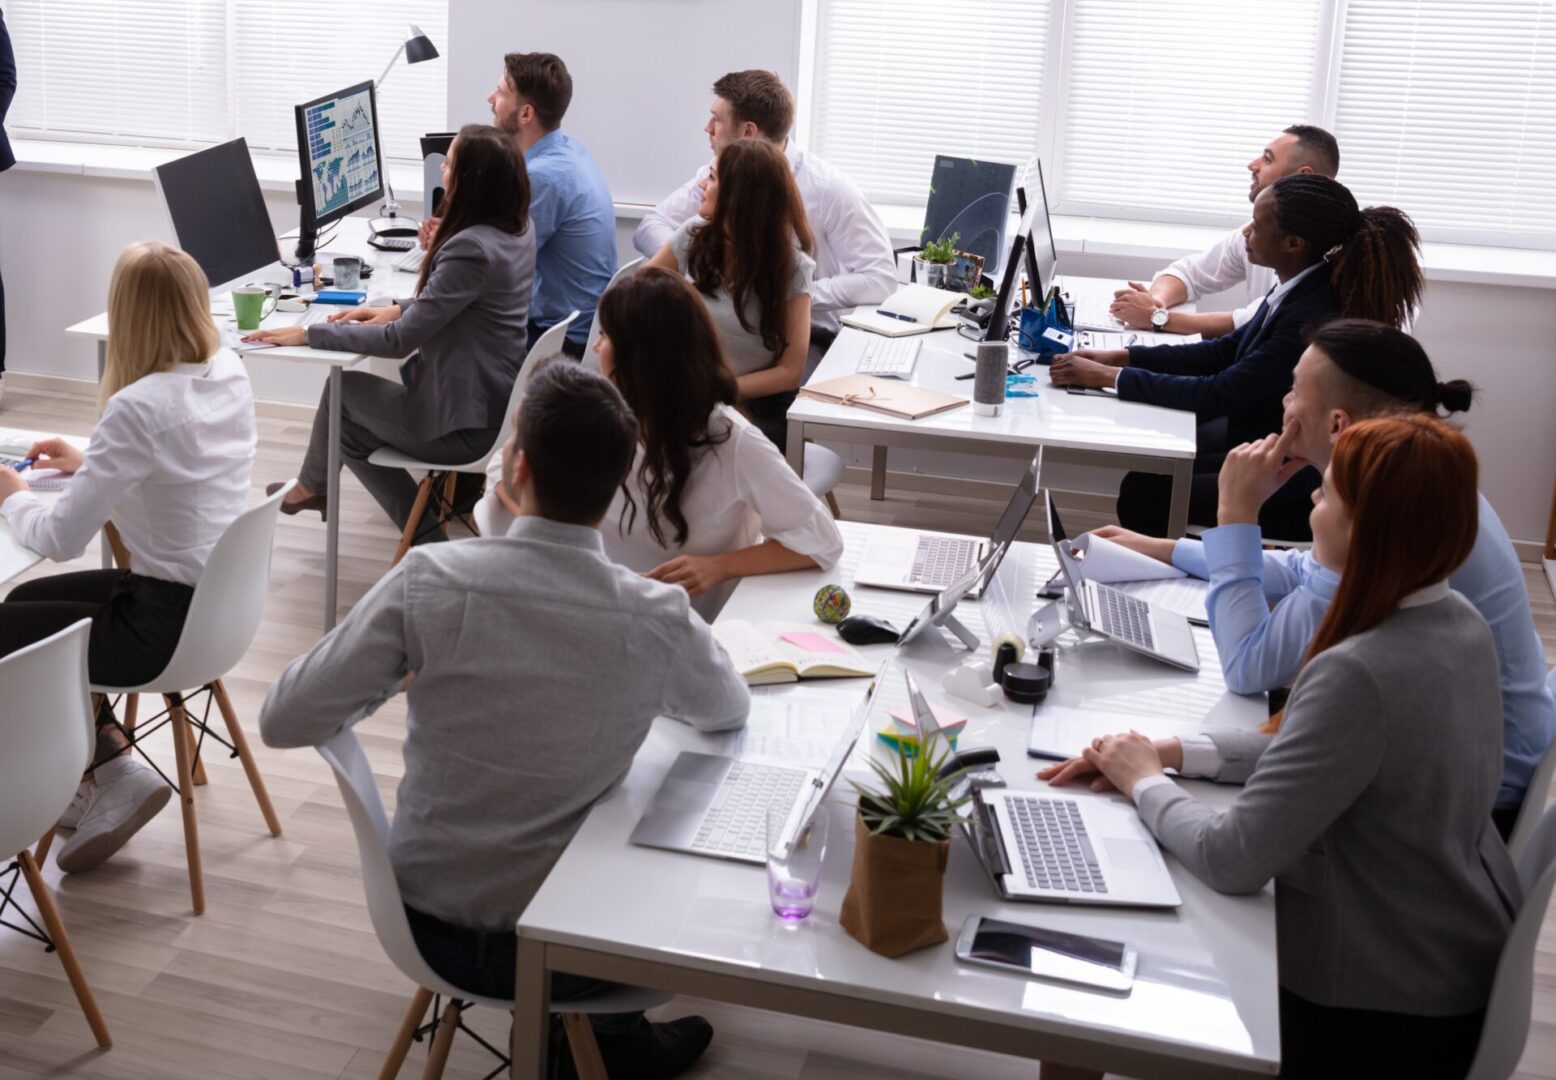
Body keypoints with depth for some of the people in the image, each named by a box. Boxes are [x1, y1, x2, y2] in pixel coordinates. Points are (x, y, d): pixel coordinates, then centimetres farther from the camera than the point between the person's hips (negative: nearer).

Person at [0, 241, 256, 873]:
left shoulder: (137, 407, -25)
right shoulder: (231, 375, -2)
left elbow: (60, 538, -19)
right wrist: (89, 463, 16)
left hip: (169, 621, -8)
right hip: (219, 596, 8)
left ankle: (113, 772, 15)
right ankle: (103, 766, 23)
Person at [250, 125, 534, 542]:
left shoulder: (472, 248, -27)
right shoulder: (517, 228, 0)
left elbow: (400, 340, -24)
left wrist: (309, 334, -16)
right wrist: (400, 309, 5)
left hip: (463, 425, -8)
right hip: (497, 405, 8)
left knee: (342, 390, 15)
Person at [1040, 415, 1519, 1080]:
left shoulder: (1358, 674, -32)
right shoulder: (1459, 624, -4)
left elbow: (1233, 861, -28)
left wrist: (1146, 782, -10)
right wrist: (1176, 752, 0)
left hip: (1381, 1012, -8)